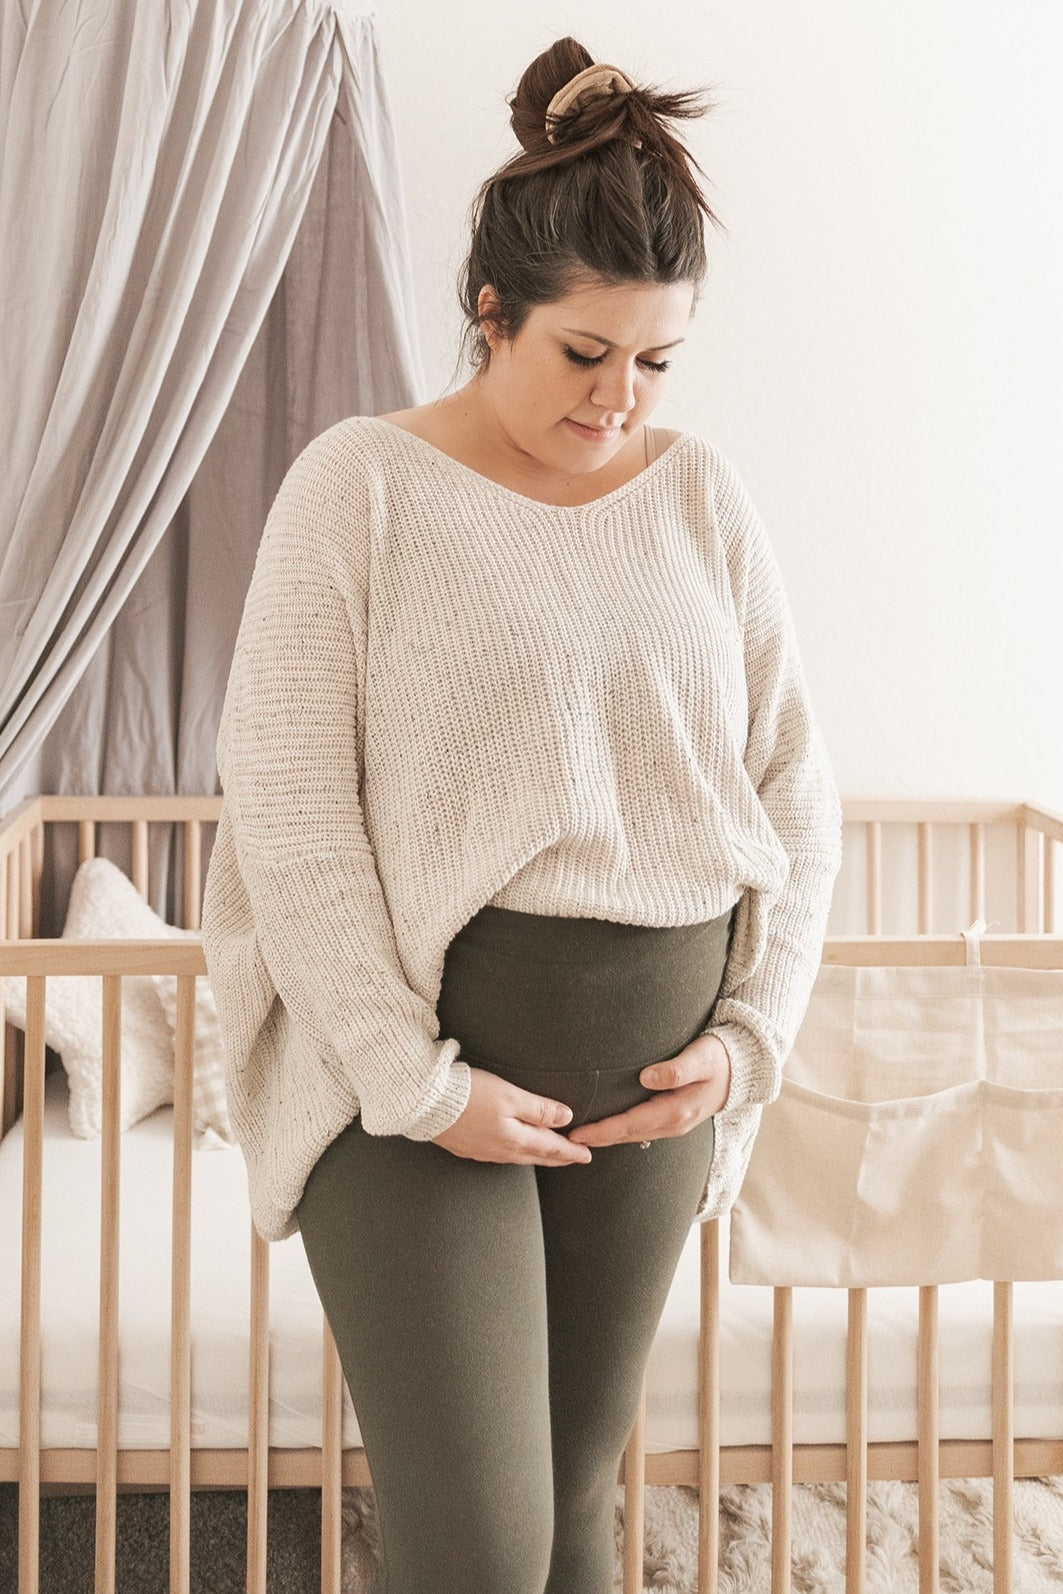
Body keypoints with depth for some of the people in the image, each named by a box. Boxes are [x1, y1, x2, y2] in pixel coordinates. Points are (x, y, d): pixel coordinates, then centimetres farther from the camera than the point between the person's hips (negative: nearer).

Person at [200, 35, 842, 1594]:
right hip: (422, 1057, -4)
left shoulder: (701, 497, 7)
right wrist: (416, 1081, -15)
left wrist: (749, 1033, 0)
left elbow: (797, 786, 10)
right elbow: (286, 808, -11)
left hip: (649, 1070, 4)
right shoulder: (361, 486, -6)